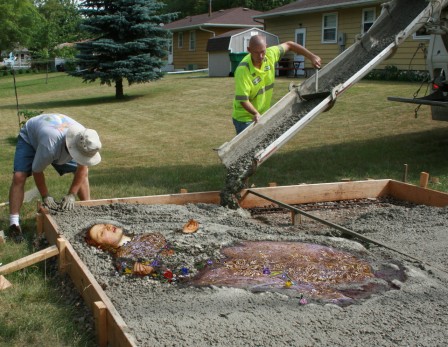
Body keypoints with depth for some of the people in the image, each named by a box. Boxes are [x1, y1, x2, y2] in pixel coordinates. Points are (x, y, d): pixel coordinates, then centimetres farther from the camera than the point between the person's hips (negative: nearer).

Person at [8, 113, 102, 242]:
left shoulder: (85, 142, -33)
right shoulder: (51, 144, -48)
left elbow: (82, 169, -17)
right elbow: (37, 171, -30)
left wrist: (71, 195, -21)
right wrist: (45, 197, -22)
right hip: (30, 137, -5)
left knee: (84, 173, -2)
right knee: (19, 177, -23)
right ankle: (14, 224, -18)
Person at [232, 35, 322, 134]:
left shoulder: (270, 54, -12)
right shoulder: (243, 70, -28)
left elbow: (288, 45, 5)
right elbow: (242, 99, -26)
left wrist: (312, 56, 2)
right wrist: (256, 114, -41)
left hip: (263, 115, 7)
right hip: (245, 118, -7)